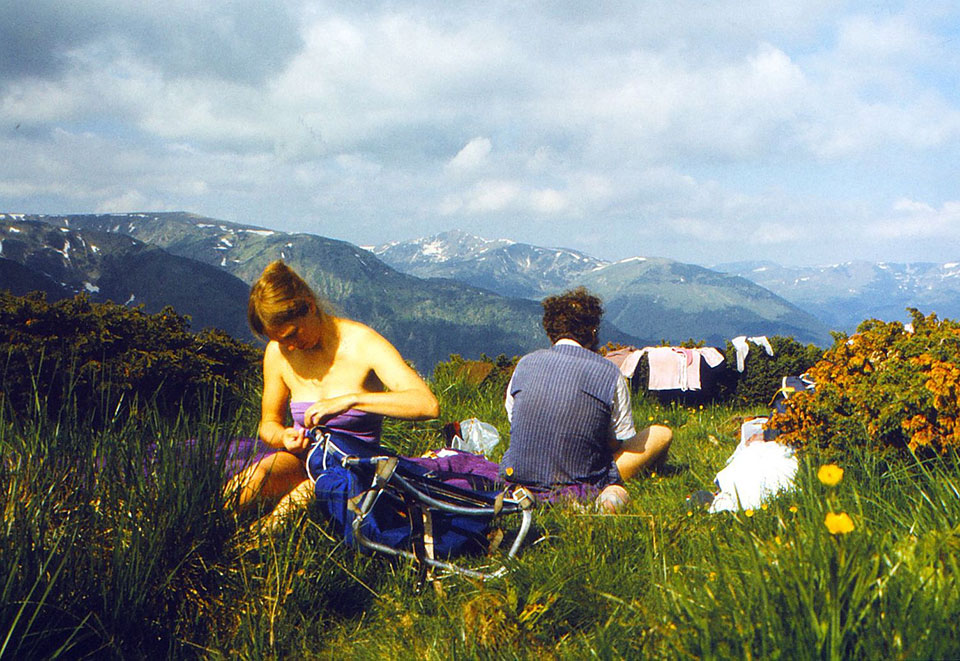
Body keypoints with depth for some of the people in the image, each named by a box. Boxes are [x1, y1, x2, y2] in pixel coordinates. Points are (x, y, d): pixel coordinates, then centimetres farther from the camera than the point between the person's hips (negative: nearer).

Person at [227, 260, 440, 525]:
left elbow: (428, 405, -25)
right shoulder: (278, 352, 0)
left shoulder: (362, 343, -13)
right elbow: (269, 423, 16)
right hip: (303, 462, 4)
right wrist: (284, 437, -11)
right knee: (256, 478, -31)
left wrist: (349, 400, -32)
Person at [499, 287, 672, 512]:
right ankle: (610, 490, -3)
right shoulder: (609, 373, -7)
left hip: (521, 477, 5)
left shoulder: (525, 364, 3)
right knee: (662, 434, 13)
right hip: (583, 486, -4)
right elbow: (623, 441, 1)